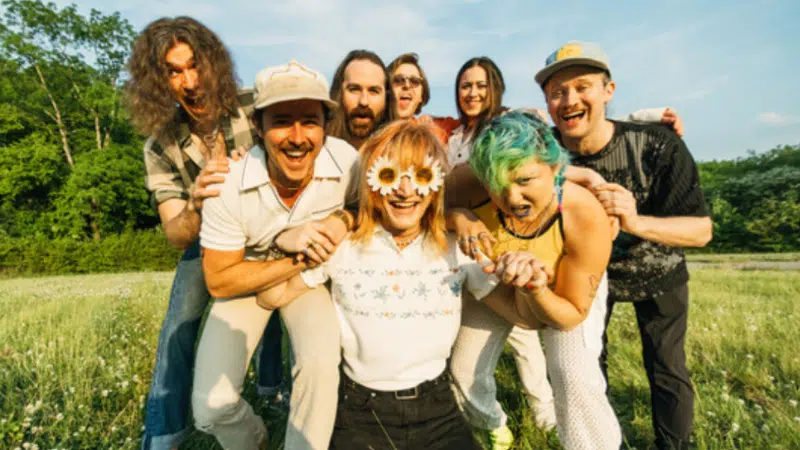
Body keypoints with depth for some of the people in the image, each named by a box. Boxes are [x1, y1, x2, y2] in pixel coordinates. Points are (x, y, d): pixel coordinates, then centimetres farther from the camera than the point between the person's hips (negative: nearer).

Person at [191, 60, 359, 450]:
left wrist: (343, 221, -24)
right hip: (246, 277, 0)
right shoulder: (227, 185, -28)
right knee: (212, 406, -11)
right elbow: (219, 281, -17)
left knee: (321, 365, -27)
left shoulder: (346, 161, -24)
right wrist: (300, 260, -27)